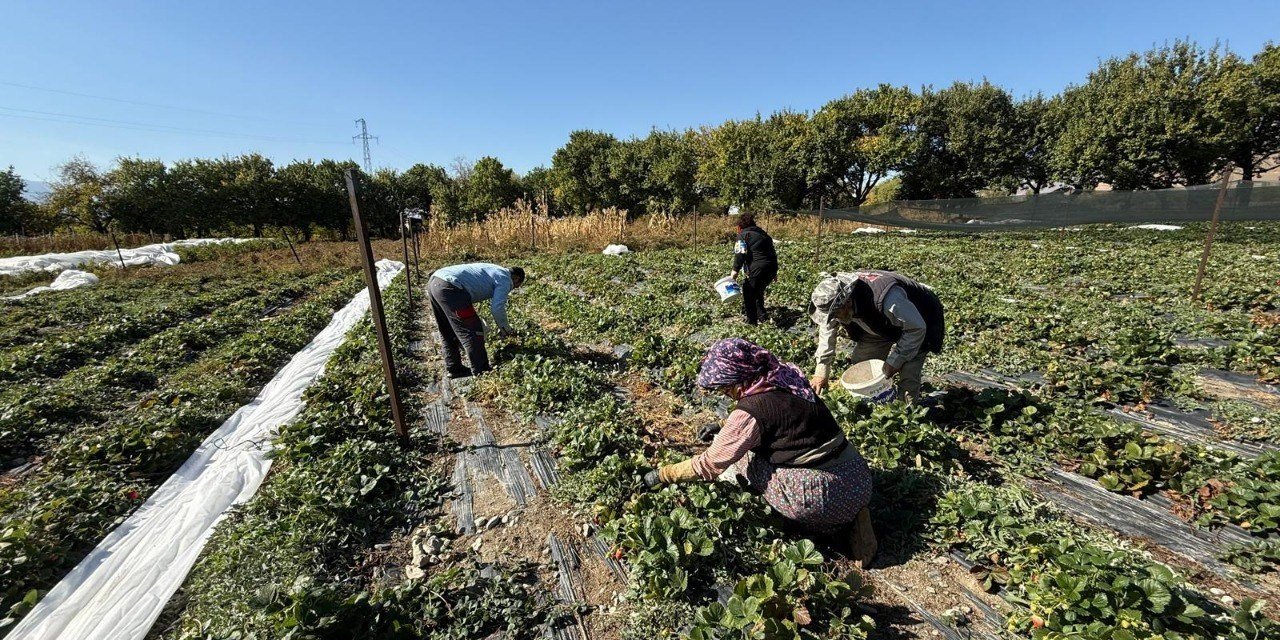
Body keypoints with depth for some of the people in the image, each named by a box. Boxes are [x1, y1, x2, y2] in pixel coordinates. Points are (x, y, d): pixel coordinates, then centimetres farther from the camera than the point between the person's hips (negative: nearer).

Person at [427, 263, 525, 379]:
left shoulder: (493, 270, 28)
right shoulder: (505, 279, 3)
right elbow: (497, 308, -8)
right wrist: (505, 328, 9)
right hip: (449, 288, -10)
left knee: (448, 333, 21)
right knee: (472, 333, 0)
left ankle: (454, 369, 32)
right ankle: (481, 372, 7)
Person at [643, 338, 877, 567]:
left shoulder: (750, 411, -18)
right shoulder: (788, 378, 3)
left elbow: (710, 464, -10)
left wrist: (662, 475, 3)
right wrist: (725, 431, 19)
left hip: (824, 498, -7)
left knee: (742, 454, 3)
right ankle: (852, 516, 12)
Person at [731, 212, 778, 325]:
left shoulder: (743, 235, 1)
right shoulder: (762, 233, 24)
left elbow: (740, 254, -14)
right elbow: (773, 252, 24)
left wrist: (735, 270, -10)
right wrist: (774, 272, 29)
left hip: (757, 269, -8)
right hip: (772, 268, 8)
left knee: (749, 294, 4)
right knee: (758, 291, 27)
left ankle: (751, 321, 9)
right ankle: (762, 314, 33)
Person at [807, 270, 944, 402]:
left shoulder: (888, 300, -45)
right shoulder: (835, 302, -24)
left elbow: (917, 328, -30)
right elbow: (827, 331, -9)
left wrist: (895, 361, -27)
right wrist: (821, 371, -10)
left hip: (916, 322, -6)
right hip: (881, 325, 6)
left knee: (908, 377, -16)